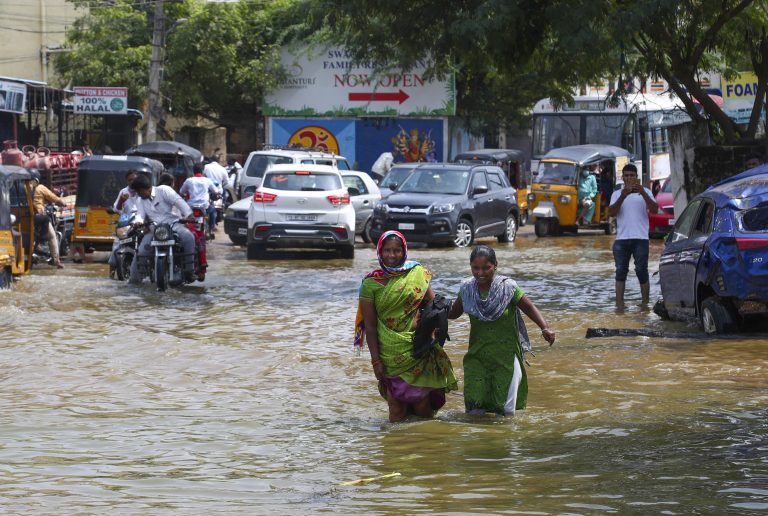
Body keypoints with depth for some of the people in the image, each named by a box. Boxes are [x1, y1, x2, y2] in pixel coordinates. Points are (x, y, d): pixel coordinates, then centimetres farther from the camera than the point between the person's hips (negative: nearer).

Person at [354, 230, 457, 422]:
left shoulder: (417, 274, 2)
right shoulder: (371, 284, -1)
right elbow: (370, 326, 0)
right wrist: (376, 361, -4)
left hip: (418, 349, 1)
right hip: (390, 354, -1)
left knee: (423, 408, 0)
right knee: (397, 413, -1)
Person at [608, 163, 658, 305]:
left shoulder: (645, 192, 10)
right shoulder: (617, 194, 14)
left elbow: (654, 210, -6)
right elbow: (611, 212, -3)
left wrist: (643, 194, -20)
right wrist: (622, 197, -18)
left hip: (640, 238, -2)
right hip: (622, 239, 2)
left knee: (642, 271, -3)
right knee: (621, 272, -1)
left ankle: (645, 303, 2)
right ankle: (619, 304, -2)